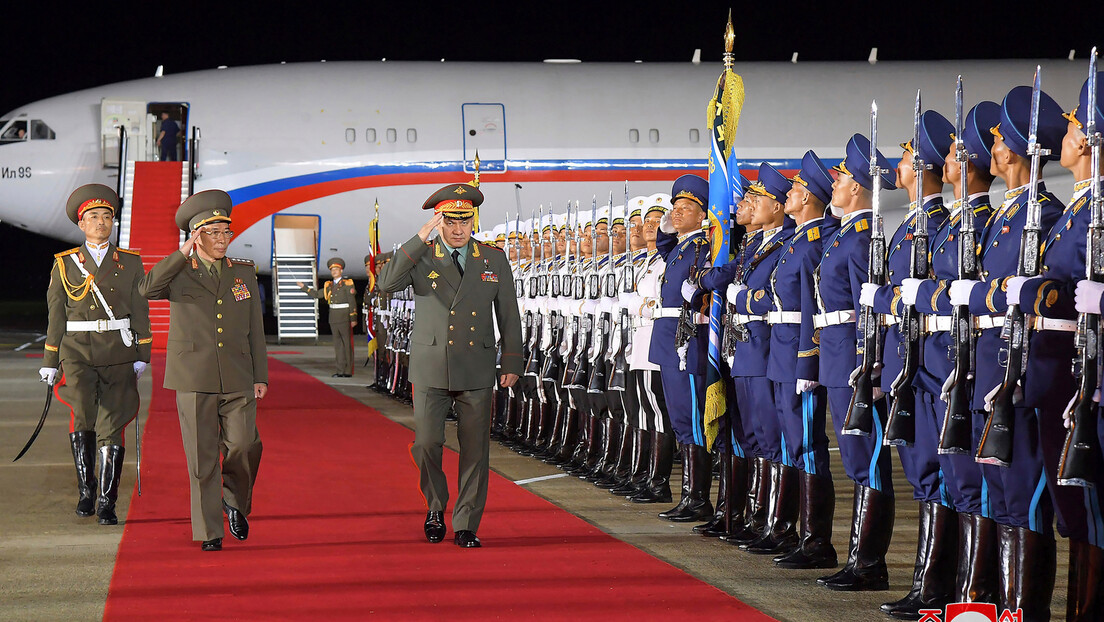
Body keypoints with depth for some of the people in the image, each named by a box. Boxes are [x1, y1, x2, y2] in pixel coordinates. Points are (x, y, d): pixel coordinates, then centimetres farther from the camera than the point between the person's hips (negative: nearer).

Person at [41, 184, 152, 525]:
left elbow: (140, 312, 8)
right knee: (83, 414, -22)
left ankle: (107, 504, 6)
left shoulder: (131, 262, 8)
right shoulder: (65, 264, 7)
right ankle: (86, 488, -6)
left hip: (118, 355, 1)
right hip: (78, 352, -1)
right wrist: (50, 364, 7)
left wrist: (142, 356, 0)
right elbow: (56, 317, 9)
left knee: (111, 427, -2)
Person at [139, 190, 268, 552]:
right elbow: (147, 289, -17)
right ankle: (210, 532, 7)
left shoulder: (244, 273, 14)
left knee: (244, 444, -12)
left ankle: (235, 500, 17)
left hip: (237, 379, 2)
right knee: (202, 457, -1)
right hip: (194, 379, -2)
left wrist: (260, 376, 8)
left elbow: (255, 329, 14)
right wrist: (184, 254, -16)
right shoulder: (179, 274, 5)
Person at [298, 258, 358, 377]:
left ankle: (348, 371, -2)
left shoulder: (347, 284, -4)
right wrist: (304, 287, 16)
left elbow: (352, 302, -8)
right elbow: (317, 294, 22)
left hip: (345, 318, -6)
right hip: (334, 318, 6)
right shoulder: (329, 286, 13)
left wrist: (353, 318, -13)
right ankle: (340, 370, 13)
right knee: (338, 345, 9)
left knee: (347, 344, -3)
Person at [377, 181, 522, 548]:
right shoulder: (421, 258, 3)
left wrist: (512, 363, 7)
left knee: (475, 449, 1)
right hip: (430, 370, -1)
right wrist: (420, 240, -19)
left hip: (477, 371, 1)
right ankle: (435, 506, 21)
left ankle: (466, 526, 11)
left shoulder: (494, 260, 8)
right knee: (426, 444, -6)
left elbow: (508, 314, 12)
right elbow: (386, 283, -15)